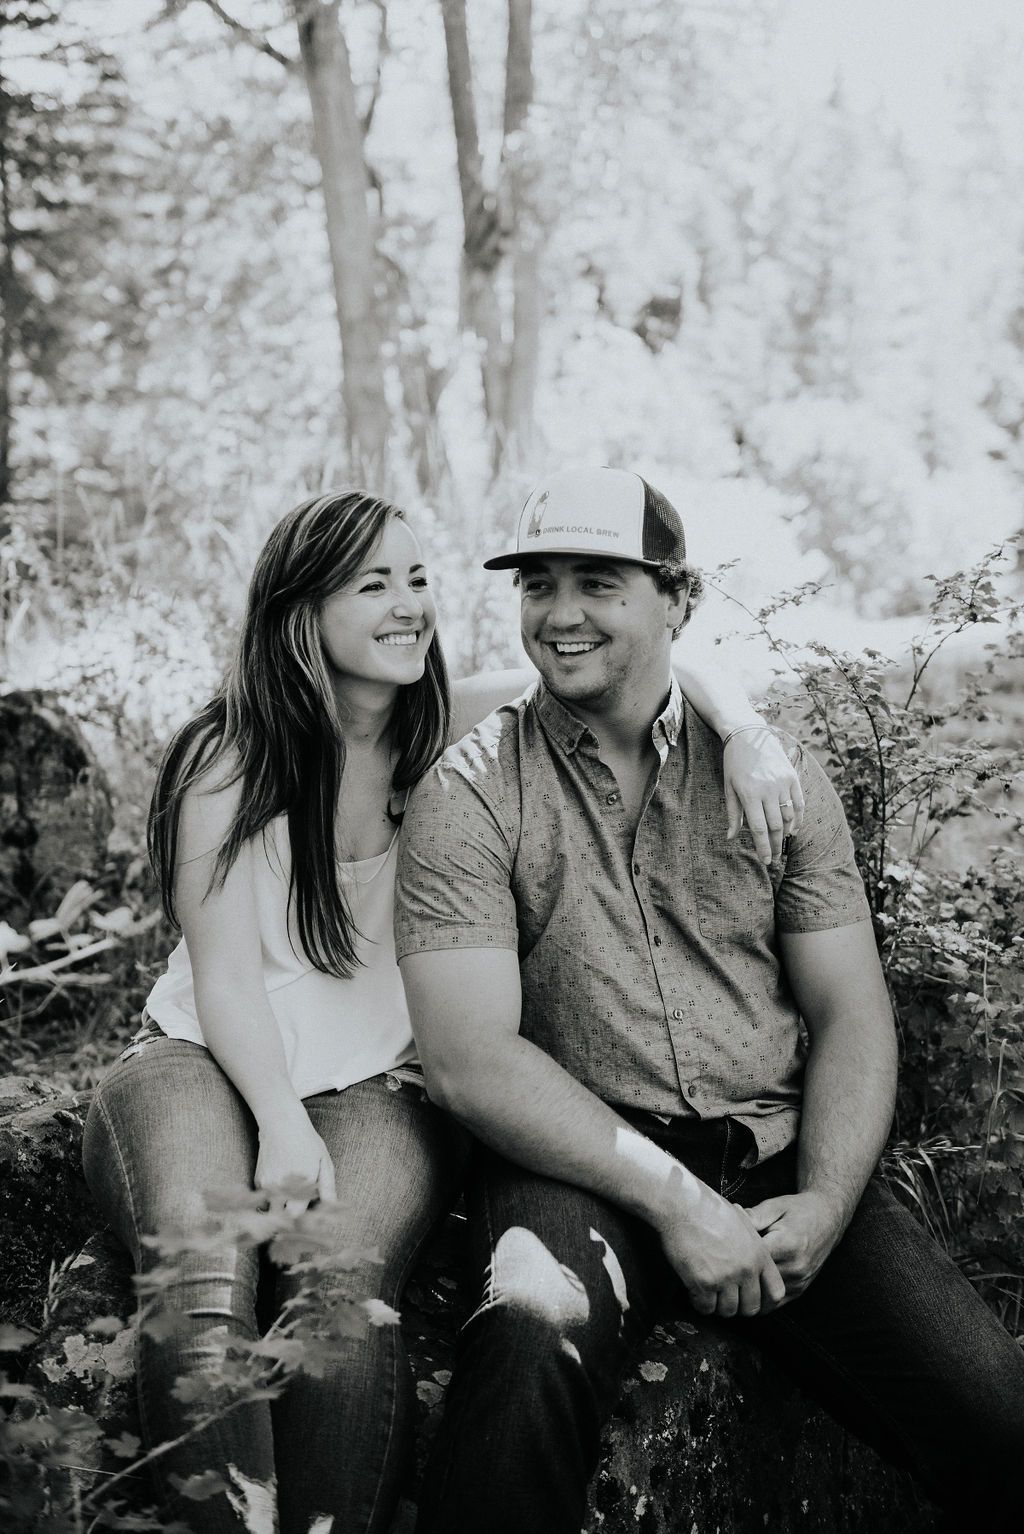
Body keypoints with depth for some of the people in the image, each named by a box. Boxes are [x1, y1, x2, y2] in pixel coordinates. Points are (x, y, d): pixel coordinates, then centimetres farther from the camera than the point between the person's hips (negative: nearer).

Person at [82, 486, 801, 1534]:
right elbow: (225, 971, -7)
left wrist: (743, 729, -16)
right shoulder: (229, 757, -3)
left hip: (378, 1081, 1)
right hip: (209, 1062, -1)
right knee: (203, 1295, -33)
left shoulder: (448, 731, 3)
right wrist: (282, 1124, -21)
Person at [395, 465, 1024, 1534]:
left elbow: (853, 1017, 8)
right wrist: (670, 1199, -15)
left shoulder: (775, 776, 10)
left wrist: (824, 1205, -10)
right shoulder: (468, 795, 0)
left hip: (779, 1158, 3)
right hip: (583, 1163, -2)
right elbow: (468, 1058, -8)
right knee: (531, 1354, -36)